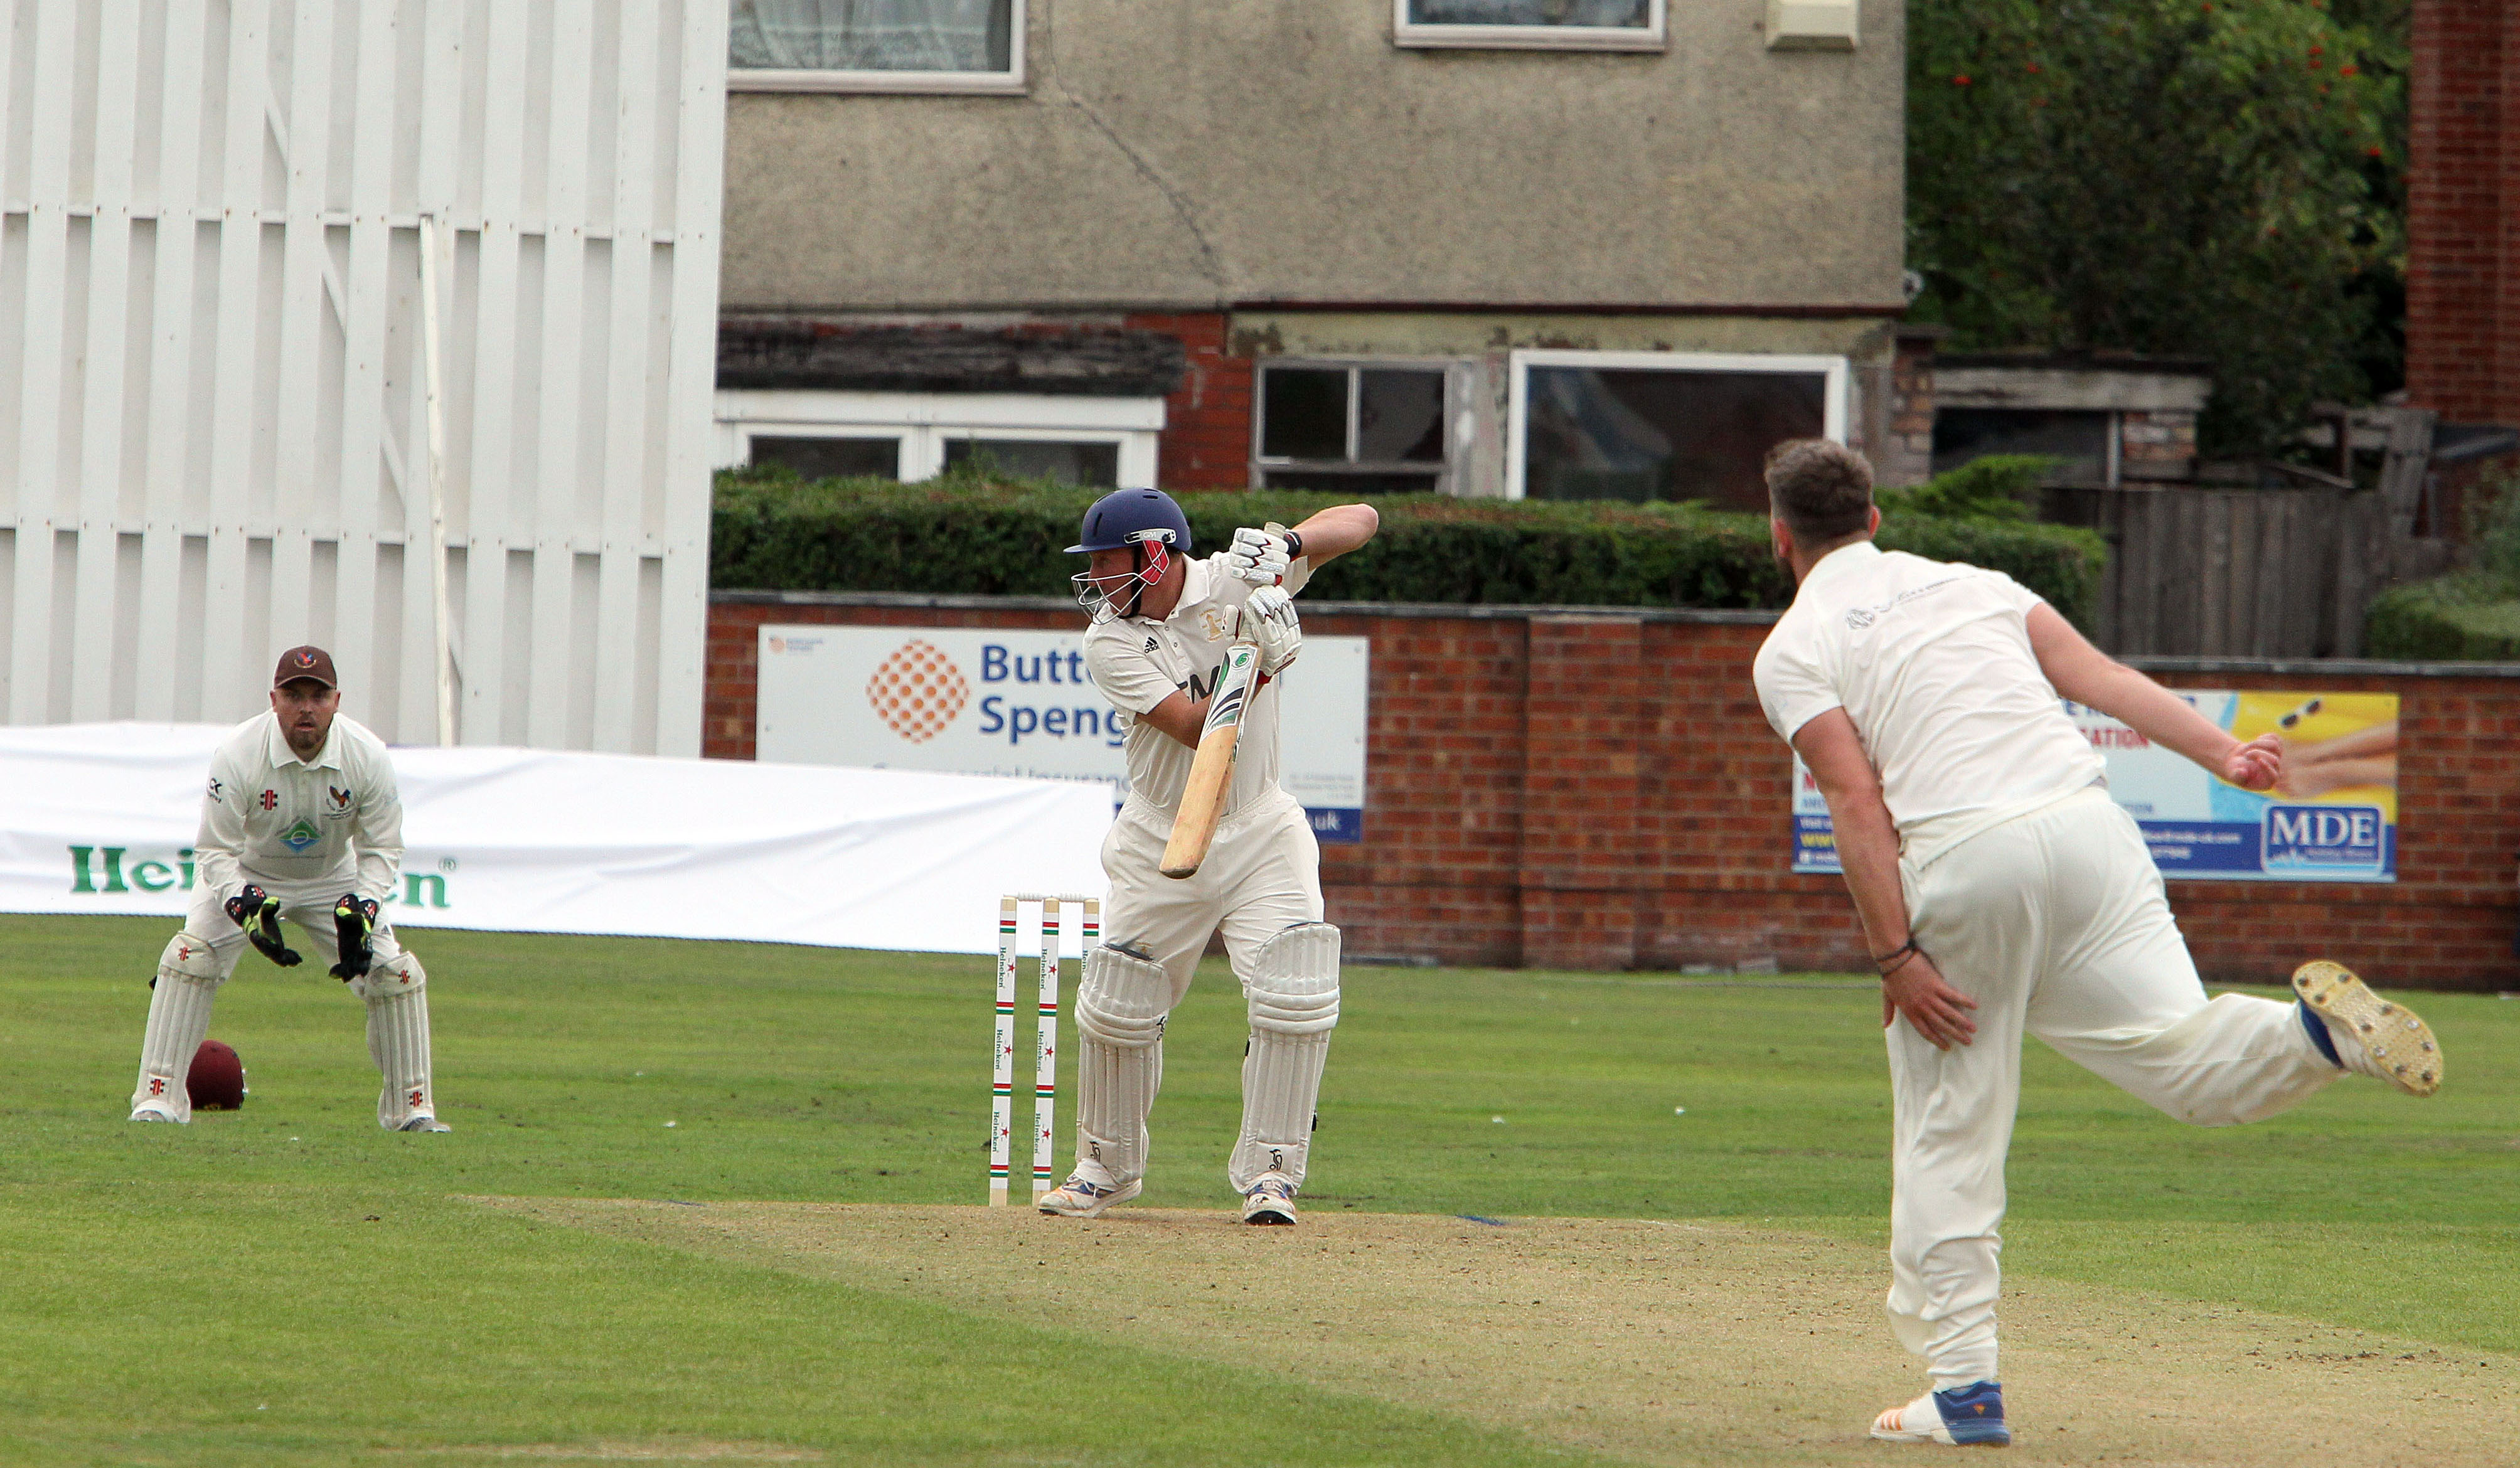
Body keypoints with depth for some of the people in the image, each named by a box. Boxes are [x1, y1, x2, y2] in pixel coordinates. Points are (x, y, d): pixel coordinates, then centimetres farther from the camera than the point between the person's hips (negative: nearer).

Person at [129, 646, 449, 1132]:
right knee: (190, 958, -23)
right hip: (248, 877, -2)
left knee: (395, 975, -11)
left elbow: (382, 849, -13)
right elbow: (215, 851, -23)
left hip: (334, 882, 2)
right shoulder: (237, 755, -29)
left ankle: (413, 1107, 4)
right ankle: (156, 1099, -17)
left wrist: (361, 908, -31)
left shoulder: (368, 757, -23)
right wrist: (247, 908, -40)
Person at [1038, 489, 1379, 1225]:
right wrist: (1264, 662, -34)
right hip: (1160, 842, 0)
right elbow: (1196, 727, -23)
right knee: (1115, 1011, 2)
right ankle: (1106, 1167, 24)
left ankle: (1269, 1171, -4)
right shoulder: (1110, 641, -11)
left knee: (1297, 998, -16)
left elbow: (1361, 520, -9)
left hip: (1260, 832, 0)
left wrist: (1290, 544, -26)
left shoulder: (1235, 580, -8)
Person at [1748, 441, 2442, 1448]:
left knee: (1946, 1136, 7)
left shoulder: (1792, 652, 10)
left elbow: (1858, 803, -4)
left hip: (1962, 861, -3)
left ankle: (1964, 1388, 3)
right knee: (2186, 1062, 1)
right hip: (2084, 829, 3)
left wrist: (1895, 957, -7)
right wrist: (2220, 754, 1)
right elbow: (2097, 674, 10)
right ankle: (2319, 1028, -30)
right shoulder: (1969, 583, 24)